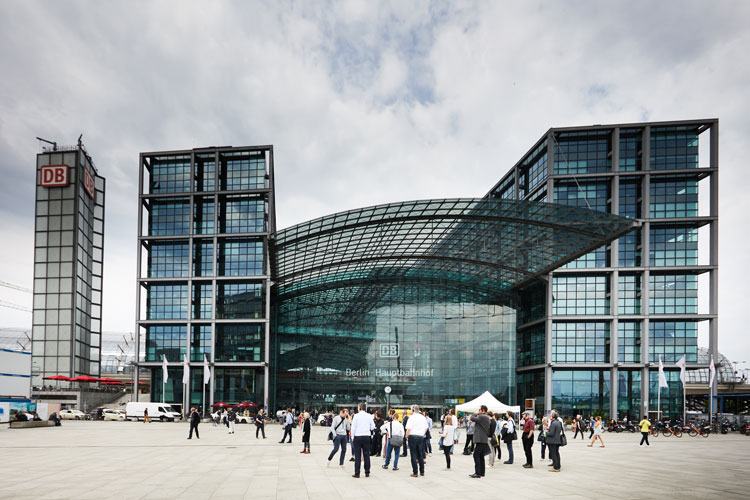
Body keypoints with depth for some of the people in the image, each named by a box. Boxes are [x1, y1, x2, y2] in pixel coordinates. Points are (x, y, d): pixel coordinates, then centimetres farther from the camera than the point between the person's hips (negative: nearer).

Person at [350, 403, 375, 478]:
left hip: (358, 437, -3)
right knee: (366, 455, 8)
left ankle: (357, 473, 1)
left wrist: (352, 437, 3)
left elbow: (353, 427, -6)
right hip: (366, 437, 3)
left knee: (357, 455, 1)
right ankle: (367, 473, 11)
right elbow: (372, 427, 7)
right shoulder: (369, 416, 2)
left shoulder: (356, 416, -6)